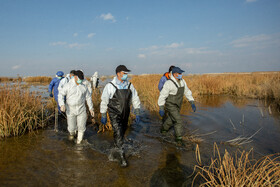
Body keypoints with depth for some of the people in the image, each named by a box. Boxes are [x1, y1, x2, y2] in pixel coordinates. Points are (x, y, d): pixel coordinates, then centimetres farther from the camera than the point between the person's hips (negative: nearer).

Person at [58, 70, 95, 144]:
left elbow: (88, 97, 11)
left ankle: (79, 142, 24)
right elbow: (61, 95, -9)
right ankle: (72, 133, 42)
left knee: (81, 127, 1)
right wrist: (62, 104, -26)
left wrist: (91, 108, 9)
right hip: (70, 110, -2)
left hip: (81, 110, 2)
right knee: (71, 127, 4)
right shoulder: (68, 85, -4)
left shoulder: (83, 87, 4)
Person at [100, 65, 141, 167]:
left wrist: (137, 113, 1)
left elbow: (135, 99, 5)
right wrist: (103, 115, -2)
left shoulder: (129, 85, -1)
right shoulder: (110, 86, -12)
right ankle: (122, 156, -5)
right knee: (118, 133, -14)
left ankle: (116, 145, 46)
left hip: (125, 114, 5)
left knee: (122, 132, 18)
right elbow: (104, 101, -5)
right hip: (114, 114, -4)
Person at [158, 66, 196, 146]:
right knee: (178, 121, -11)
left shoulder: (182, 81, -1)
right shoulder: (169, 83, -24)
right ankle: (178, 138, 6)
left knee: (171, 120, 22)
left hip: (177, 106, 7)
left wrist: (192, 103, 1)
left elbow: (187, 92, 7)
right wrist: (161, 109, -21)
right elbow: (162, 96, -21)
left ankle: (163, 129, 49)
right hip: (170, 105, -7)